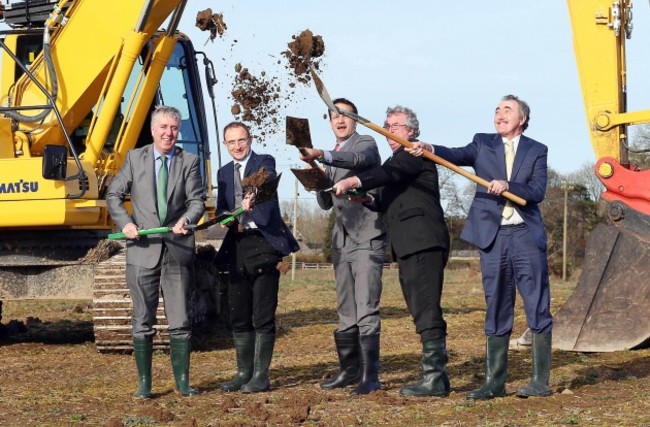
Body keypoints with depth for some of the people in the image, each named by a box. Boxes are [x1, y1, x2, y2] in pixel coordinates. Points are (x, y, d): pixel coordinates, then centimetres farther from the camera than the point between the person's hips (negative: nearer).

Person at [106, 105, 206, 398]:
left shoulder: (189, 162, 6)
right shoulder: (135, 158, 7)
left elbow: (197, 200, 0)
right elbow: (114, 194, 10)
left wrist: (187, 219, -21)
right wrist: (125, 223, -6)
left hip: (178, 250, 0)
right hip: (143, 249, 0)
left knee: (180, 321, 4)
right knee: (143, 321, 3)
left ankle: (182, 381, 12)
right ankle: (144, 383, 10)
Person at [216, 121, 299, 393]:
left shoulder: (265, 163, 0)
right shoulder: (224, 173, 18)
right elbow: (221, 209, 17)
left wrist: (252, 205, -42)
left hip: (263, 242, -6)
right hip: (237, 246, 6)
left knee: (263, 315, -5)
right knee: (238, 315, 9)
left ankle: (261, 376, -1)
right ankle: (244, 373, 18)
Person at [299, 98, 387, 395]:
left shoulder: (366, 144, -2)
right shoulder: (332, 157, 19)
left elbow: (358, 159, -27)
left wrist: (321, 156, -42)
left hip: (367, 238, -8)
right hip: (342, 240, 8)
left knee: (366, 309, -13)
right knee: (345, 312, 12)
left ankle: (370, 375, -12)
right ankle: (349, 370, 20)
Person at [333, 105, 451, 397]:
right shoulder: (398, 159, 26)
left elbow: (391, 173, -23)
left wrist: (354, 182, -35)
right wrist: (369, 200, 7)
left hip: (423, 244, -10)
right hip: (409, 248, 10)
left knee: (426, 311, -13)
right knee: (422, 311, 11)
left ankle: (434, 378, -14)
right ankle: (437, 375, 15)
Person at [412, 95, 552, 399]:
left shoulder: (536, 151, 8)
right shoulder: (483, 144, 11)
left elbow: (538, 191, -4)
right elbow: (458, 155, -7)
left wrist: (507, 186, -20)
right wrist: (429, 150, -25)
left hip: (526, 236, -1)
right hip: (492, 237, 2)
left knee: (538, 309, -2)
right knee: (496, 311, 6)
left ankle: (541, 381, 4)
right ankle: (495, 382, 11)